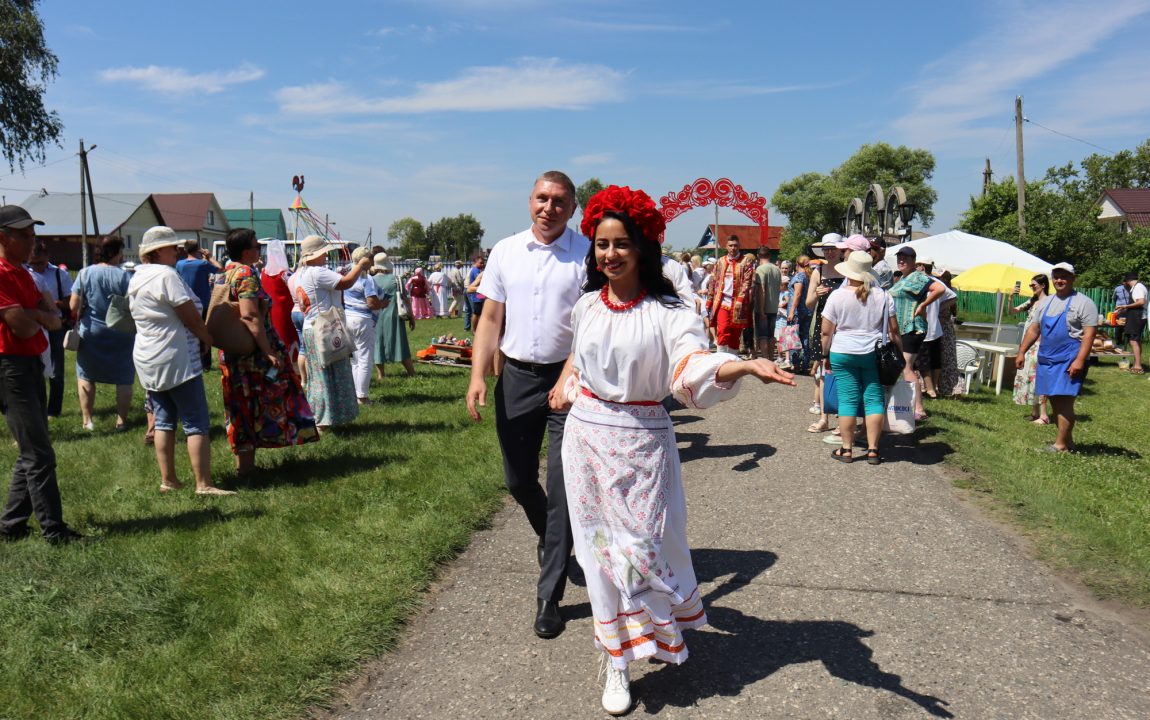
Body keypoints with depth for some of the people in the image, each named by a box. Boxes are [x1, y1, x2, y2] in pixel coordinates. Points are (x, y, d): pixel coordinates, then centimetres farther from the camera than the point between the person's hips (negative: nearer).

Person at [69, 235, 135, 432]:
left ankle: (86, 420, 16)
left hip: (91, 332, 2)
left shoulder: (85, 273, -4)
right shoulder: (125, 276, -10)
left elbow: (74, 306, -4)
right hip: (121, 334, -2)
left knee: (86, 375, 15)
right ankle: (121, 421, 10)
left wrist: (78, 319, 15)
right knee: (124, 378, 8)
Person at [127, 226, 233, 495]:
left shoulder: (137, 278, 14)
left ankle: (167, 480, 18)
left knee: (164, 421, 14)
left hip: (147, 360, 10)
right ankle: (203, 484, -7)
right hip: (176, 360, -10)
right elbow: (192, 318, -16)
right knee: (197, 424, -7)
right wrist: (207, 338, 2)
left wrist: (199, 337, 12)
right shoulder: (166, 275, -15)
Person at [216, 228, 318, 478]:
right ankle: (247, 467, 2)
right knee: (256, 407, -2)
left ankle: (242, 463, 22)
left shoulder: (224, 274, 13)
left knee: (241, 408, 15)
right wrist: (269, 352, -25)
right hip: (252, 352, -9)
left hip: (230, 352, 9)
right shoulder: (247, 274, -15)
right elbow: (250, 317, -24)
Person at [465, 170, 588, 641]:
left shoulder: (587, 254, -6)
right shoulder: (505, 251, 7)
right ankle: (551, 540, 47)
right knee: (517, 480, 15)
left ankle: (549, 597, 9)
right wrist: (478, 375, -1)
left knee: (562, 487, -3)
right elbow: (490, 319, 8)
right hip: (516, 376, 4)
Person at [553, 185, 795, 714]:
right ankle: (616, 663, 21)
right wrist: (566, 385, 15)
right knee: (601, 546, 8)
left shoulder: (668, 312, -10)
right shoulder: (587, 306, 4)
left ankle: (662, 630, 35)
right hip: (586, 434, 4)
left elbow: (692, 367, -29)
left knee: (642, 543, 4)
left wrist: (742, 366, -45)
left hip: (641, 441, -4)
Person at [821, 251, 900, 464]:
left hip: (843, 353, -2)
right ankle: (873, 450, 9)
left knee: (848, 400, 3)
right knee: (874, 399, 7)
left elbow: (826, 331, -4)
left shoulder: (837, 296, -6)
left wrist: (826, 355, 8)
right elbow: (893, 329, 3)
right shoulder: (882, 295, 1)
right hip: (874, 354, 2)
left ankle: (846, 449, 9)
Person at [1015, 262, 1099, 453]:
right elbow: (1034, 329, 20)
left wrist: (1080, 360, -20)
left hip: (1069, 361, -7)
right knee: (1054, 401, 9)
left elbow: (1089, 334, -12)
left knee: (1064, 401, -9)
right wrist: (1022, 352, 14)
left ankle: (1061, 445, -3)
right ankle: (1068, 441, 19)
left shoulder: (1083, 303, -5)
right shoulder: (1045, 302, 15)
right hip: (1047, 359, 7)